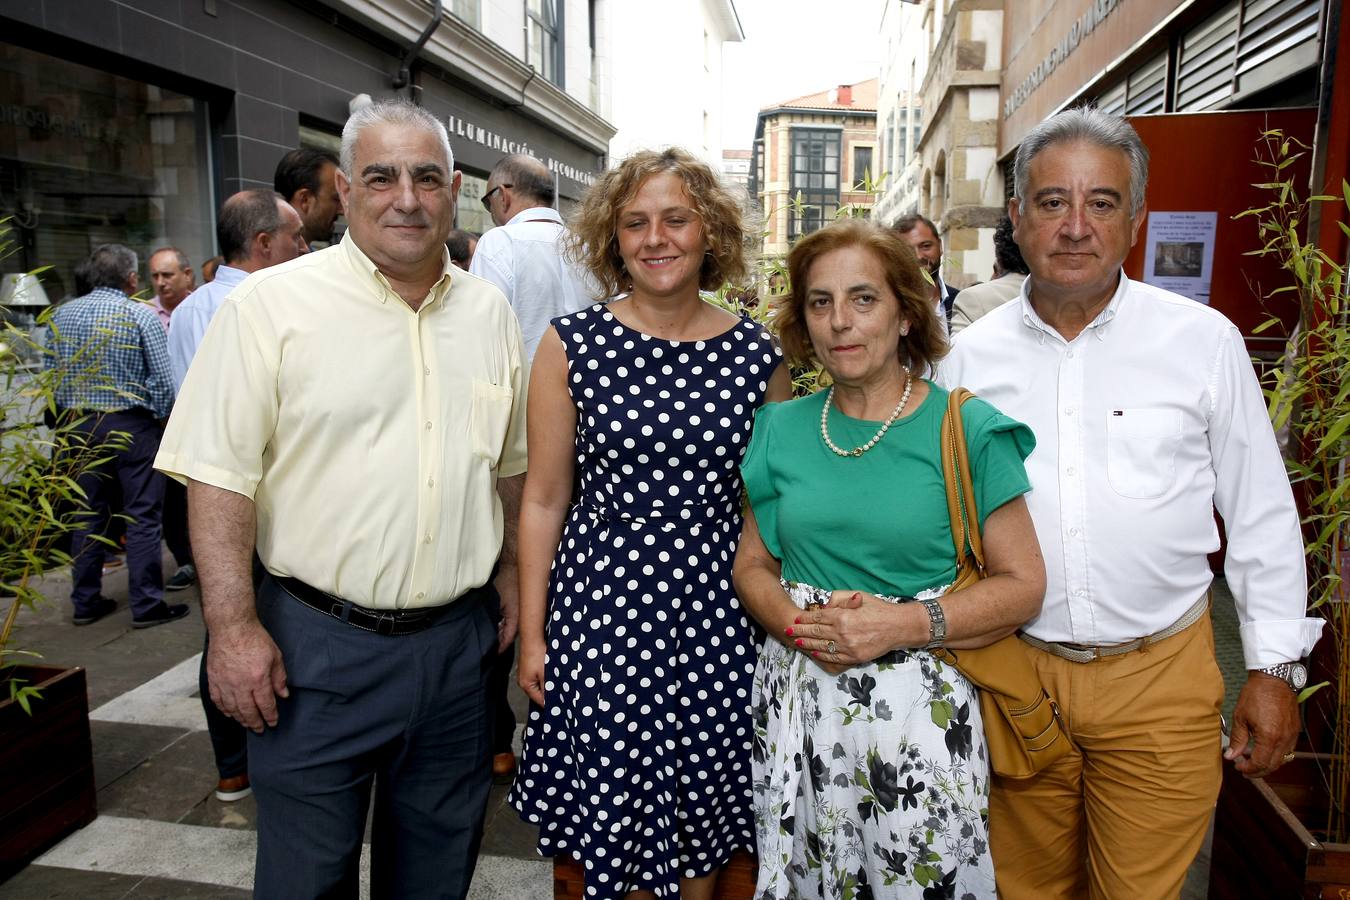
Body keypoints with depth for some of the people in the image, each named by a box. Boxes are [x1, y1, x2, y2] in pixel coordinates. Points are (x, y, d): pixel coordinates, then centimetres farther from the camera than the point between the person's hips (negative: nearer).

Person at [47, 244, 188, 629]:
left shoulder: (62, 314, 6)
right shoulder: (141, 315, -10)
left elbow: (53, 372, 9)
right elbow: (163, 379, -14)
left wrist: (73, 409, 18)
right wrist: (160, 415, 1)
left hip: (79, 425, 6)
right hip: (131, 424, -5)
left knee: (88, 515, 14)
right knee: (142, 517, 0)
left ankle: (85, 602, 22)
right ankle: (146, 605, 3)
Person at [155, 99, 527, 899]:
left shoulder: (490, 312, 6)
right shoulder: (274, 305, -8)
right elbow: (220, 474, -10)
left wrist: (513, 572, 11)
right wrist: (233, 626, -14)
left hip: (458, 641, 4)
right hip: (319, 641, -3)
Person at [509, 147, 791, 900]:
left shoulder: (757, 353, 0)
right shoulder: (572, 344, -4)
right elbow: (544, 499, -1)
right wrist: (532, 632, 0)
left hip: (715, 607, 2)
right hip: (603, 599, -1)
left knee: (703, 807, 15)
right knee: (614, 815, 11)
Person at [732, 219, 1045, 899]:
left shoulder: (966, 429, -7)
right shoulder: (783, 429, 3)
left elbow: (1022, 584, -6)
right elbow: (752, 564, 8)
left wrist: (900, 625, -19)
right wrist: (800, 624, -12)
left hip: (918, 708, -2)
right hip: (797, 707, 3)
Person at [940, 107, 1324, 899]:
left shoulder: (1205, 341, -4)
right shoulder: (972, 355, -1)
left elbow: (1262, 516, 2)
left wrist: (1274, 668, 3)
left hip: (1160, 677, -1)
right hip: (1010, 672, 1)